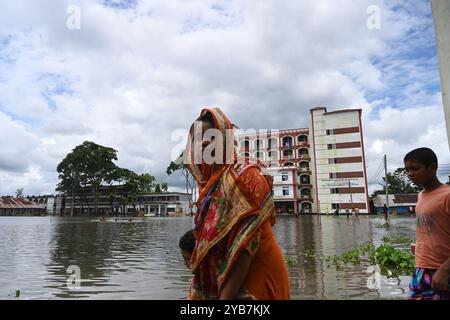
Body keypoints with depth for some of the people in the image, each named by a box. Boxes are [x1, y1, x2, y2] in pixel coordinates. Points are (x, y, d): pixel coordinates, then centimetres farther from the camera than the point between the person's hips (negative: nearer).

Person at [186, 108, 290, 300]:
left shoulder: (244, 175, -17)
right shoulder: (211, 184, 7)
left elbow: (245, 244, -24)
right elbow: (207, 244, 12)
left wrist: (226, 296, -25)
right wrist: (196, 293, 13)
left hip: (253, 280, -7)